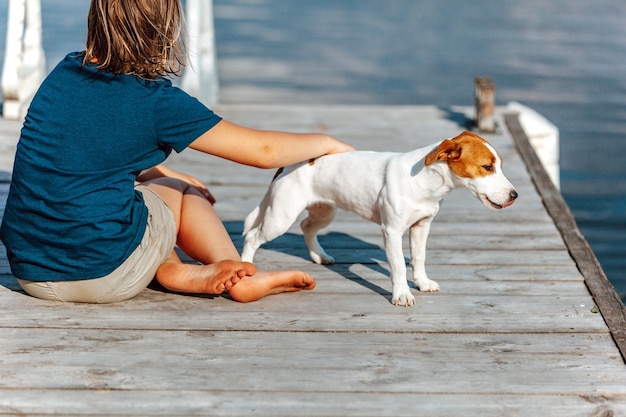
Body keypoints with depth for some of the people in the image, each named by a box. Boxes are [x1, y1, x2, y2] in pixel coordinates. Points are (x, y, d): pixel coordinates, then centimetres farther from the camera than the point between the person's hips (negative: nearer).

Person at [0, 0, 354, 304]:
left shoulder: (64, 73, 4)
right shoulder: (156, 101, -12)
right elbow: (263, 151, -6)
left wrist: (168, 177, 27)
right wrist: (327, 143, 11)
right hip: (103, 277, -5)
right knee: (181, 190, 20)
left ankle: (172, 270, 9)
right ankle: (242, 278, 17)